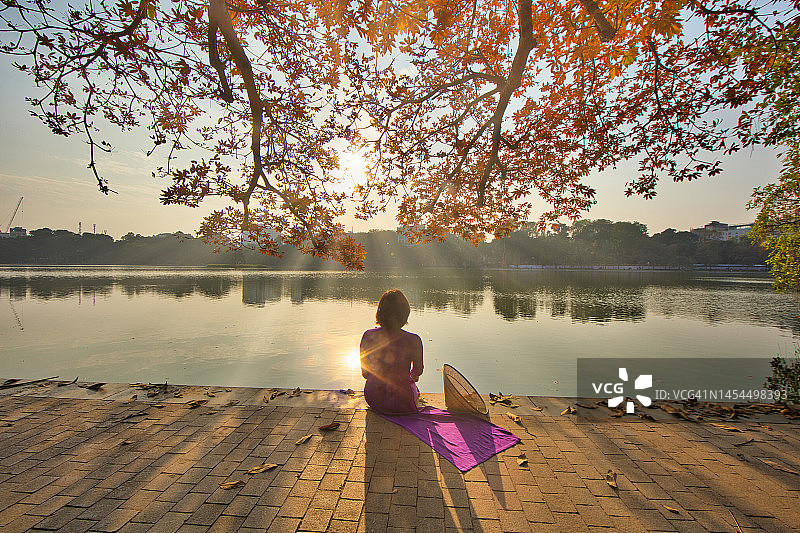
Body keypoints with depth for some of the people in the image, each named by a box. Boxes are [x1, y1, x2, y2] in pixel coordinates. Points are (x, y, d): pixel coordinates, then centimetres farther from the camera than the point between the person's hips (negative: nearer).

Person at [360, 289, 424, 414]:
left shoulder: (368, 336, -15)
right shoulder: (413, 341, -22)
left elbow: (365, 373, -2)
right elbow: (417, 372, -2)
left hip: (373, 399, 2)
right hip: (402, 404, -2)